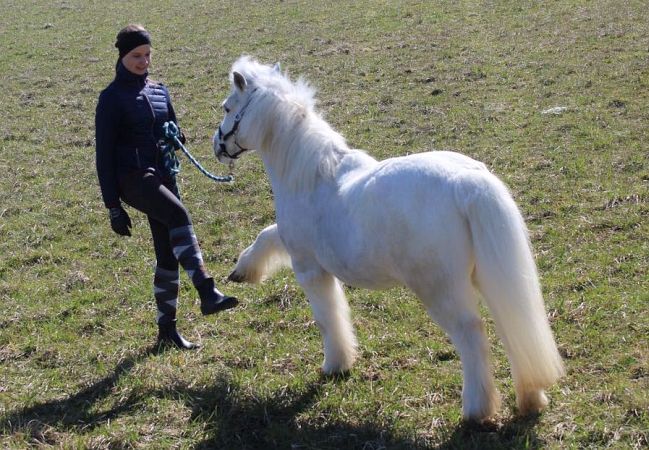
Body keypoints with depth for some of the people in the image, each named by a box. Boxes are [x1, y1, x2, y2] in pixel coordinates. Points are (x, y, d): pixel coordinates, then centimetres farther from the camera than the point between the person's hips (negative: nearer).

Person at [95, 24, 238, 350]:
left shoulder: (159, 91, 13)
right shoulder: (112, 98, -4)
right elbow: (104, 153, -5)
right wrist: (113, 207, -9)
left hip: (163, 175, 7)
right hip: (133, 177, -7)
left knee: (168, 254, 5)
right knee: (179, 215, -32)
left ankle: (167, 328, 14)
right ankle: (207, 293, -40)